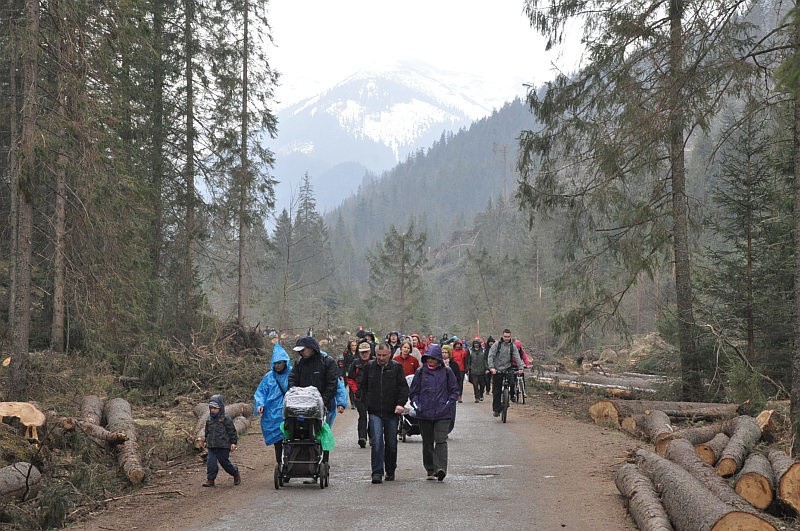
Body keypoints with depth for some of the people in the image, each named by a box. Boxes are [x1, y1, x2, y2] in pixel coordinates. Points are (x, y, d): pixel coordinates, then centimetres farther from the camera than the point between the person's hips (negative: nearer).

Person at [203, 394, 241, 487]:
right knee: (210, 462, -5)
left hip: (223, 446, -5)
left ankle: (236, 473, 27)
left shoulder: (225, 419, -8)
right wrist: (206, 441, 24)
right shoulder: (209, 419, 10)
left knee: (225, 462, 3)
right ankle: (210, 479, 1)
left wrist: (233, 442, -8)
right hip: (211, 446, 5)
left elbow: (232, 431, -5)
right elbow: (207, 431, 23)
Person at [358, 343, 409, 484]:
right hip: (374, 412, 0)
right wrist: (366, 402, 4)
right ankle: (377, 472, -12)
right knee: (377, 441, -13)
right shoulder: (369, 367, 5)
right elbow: (362, 386, 15)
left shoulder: (396, 367, 0)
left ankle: (390, 471, 26)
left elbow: (403, 387, -2)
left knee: (391, 443, 10)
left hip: (392, 412, 0)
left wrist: (401, 403, -15)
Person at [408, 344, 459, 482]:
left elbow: (455, 390, 9)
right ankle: (430, 470, 19)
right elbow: (413, 392, 12)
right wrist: (416, 405, 0)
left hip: (443, 414, -2)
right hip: (424, 414, 2)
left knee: (441, 440, -14)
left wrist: (448, 404, -2)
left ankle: (441, 468, -21)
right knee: (427, 443, 9)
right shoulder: (420, 372, 6)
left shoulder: (446, 372, 4)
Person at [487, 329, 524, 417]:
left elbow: (517, 357, -3)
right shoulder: (497, 345, -3)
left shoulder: (512, 346, 4)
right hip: (497, 370, -2)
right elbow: (491, 356, -9)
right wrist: (491, 367, -23)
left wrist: (520, 368, -17)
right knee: (496, 391, 0)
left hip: (507, 369, 2)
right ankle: (496, 409, 9)